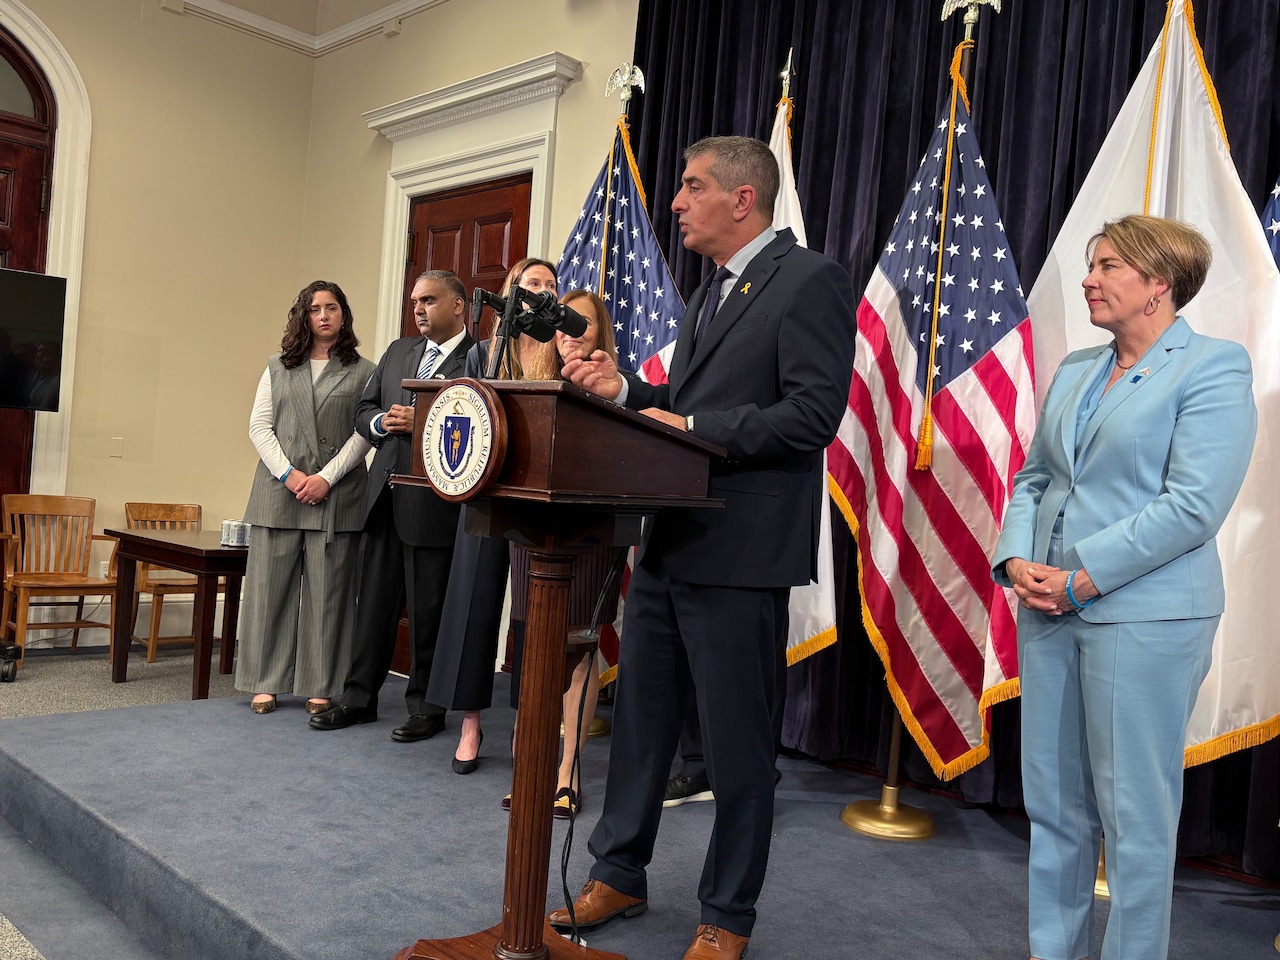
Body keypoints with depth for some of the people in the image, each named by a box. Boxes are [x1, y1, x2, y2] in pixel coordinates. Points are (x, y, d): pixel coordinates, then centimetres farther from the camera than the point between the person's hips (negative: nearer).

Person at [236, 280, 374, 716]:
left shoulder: (363, 372, 7)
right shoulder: (278, 368, 15)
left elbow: (365, 433, -2)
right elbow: (259, 426, 7)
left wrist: (326, 477, -12)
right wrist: (287, 473, -7)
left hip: (336, 495, -2)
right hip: (279, 491, 2)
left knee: (327, 591, 1)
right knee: (271, 585, 4)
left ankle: (321, 687, 8)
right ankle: (267, 682, 14)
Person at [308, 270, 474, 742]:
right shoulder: (398, 351, 17)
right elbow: (363, 412, 19)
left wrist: (422, 424, -18)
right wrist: (382, 422, -2)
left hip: (435, 503, -6)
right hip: (386, 496, 7)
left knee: (429, 611, 4)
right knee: (374, 602, 14)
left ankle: (426, 705, 18)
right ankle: (360, 697, 25)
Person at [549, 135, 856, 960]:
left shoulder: (809, 280, -9)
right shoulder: (714, 290, 20)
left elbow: (813, 413, -19)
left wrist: (688, 427, -18)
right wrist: (626, 391, 4)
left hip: (740, 553, -9)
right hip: (669, 543, 9)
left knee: (739, 745, 5)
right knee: (640, 717, 17)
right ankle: (619, 876, 34)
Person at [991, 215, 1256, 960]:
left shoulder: (1214, 366, -7)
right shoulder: (1075, 370, 14)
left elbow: (1195, 503, -16)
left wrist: (1084, 578, -18)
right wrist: (1017, 559, -3)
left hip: (1144, 616, -7)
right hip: (1049, 610, 7)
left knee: (1134, 810, 4)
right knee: (1052, 798, 15)